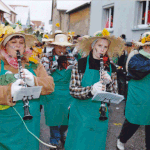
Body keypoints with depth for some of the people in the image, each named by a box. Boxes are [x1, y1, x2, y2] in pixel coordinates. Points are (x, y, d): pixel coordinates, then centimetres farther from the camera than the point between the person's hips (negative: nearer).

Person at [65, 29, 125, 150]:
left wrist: (109, 82, -18)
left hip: (100, 114, 3)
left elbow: (112, 93, 3)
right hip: (81, 112, -3)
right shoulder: (81, 64, -9)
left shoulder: (108, 66, 2)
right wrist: (91, 90, -30)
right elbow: (73, 90, -12)